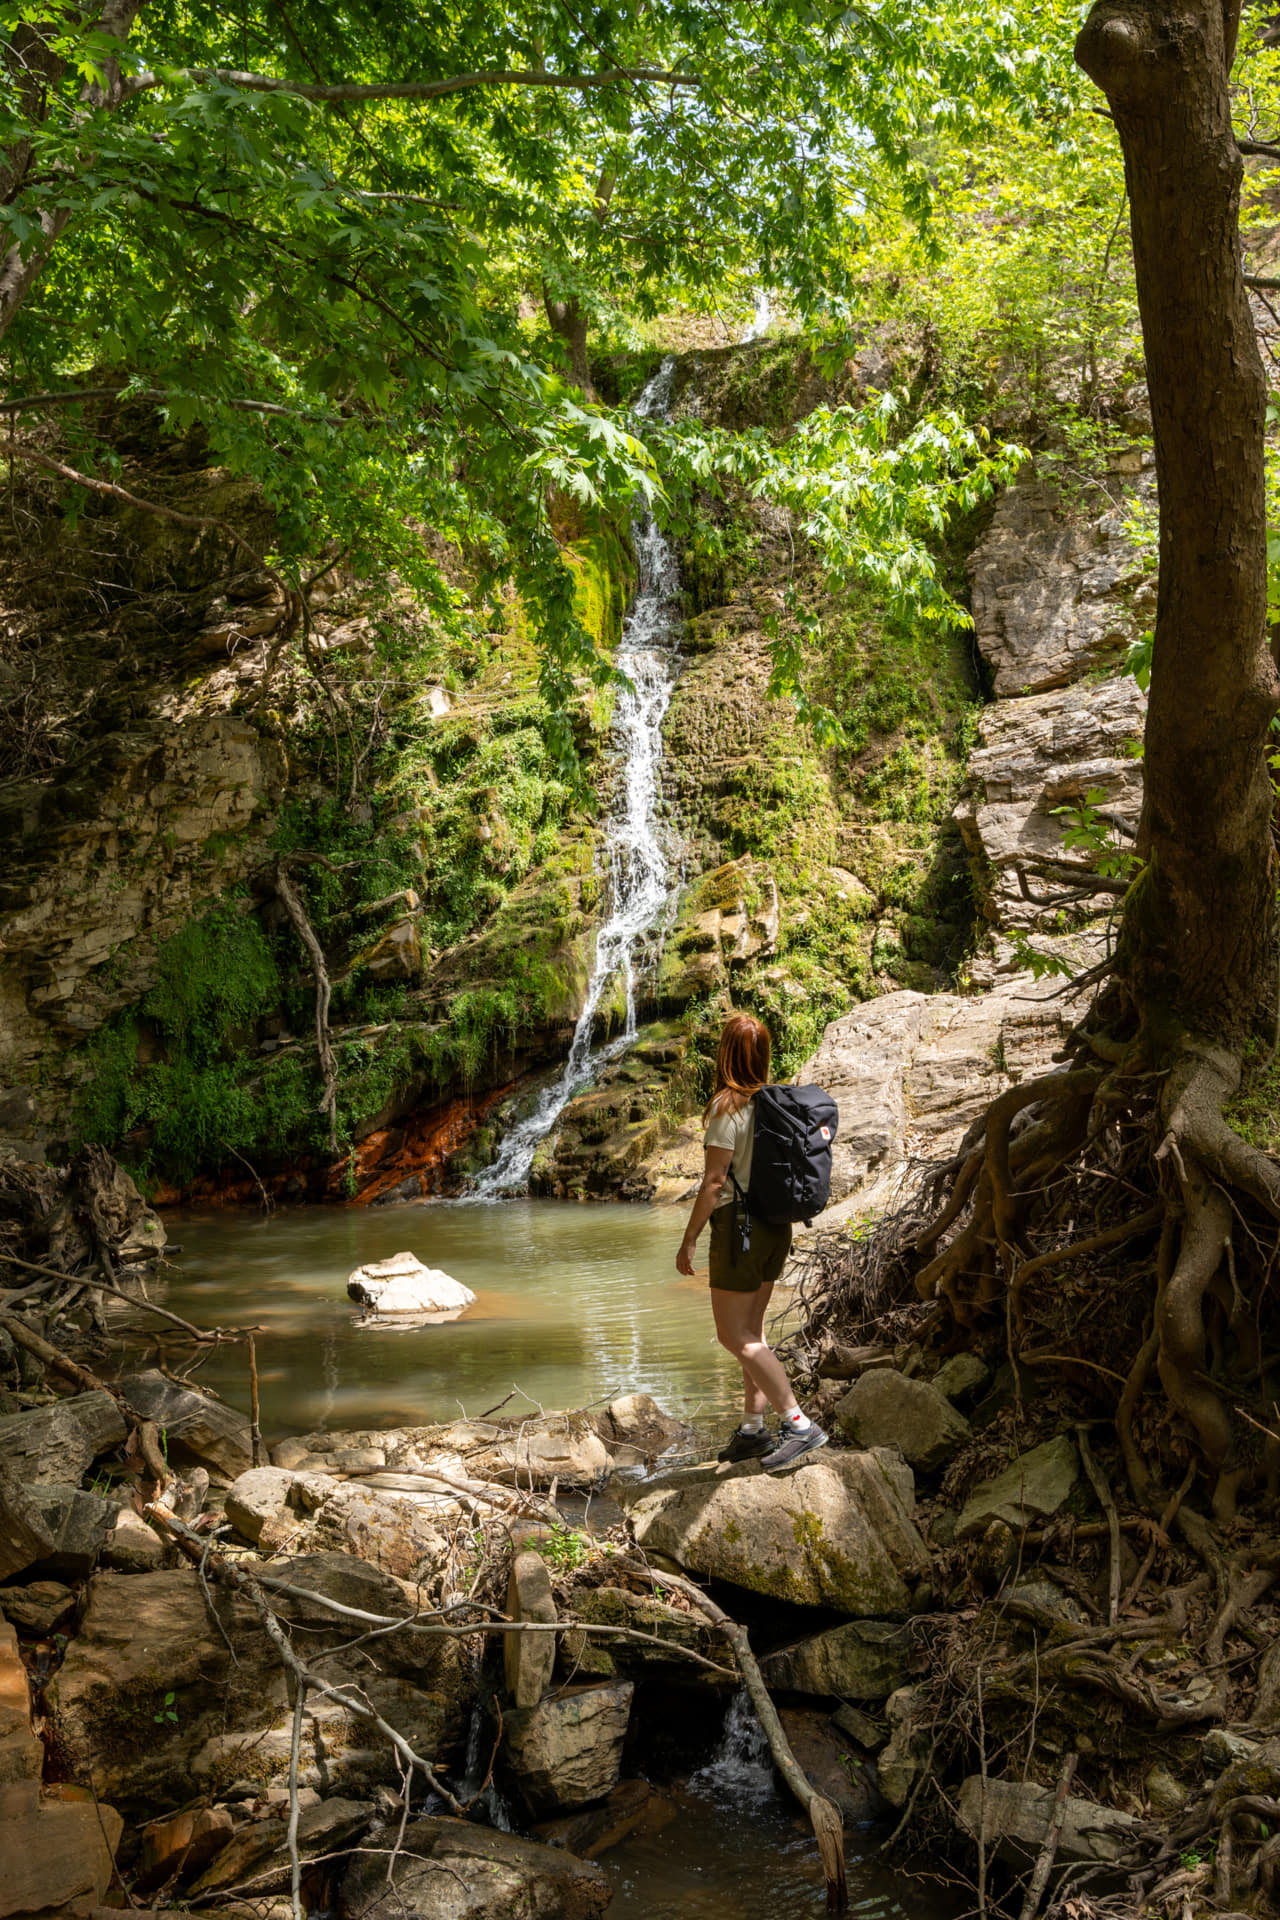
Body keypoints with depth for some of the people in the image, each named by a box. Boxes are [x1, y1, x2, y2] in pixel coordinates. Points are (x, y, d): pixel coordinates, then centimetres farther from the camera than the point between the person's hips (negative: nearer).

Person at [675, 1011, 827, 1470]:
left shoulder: (728, 1105, -16)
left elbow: (714, 1181, -18)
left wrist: (688, 1239, -12)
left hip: (740, 1224, -8)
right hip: (775, 1225, 8)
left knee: (735, 1337, -3)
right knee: (751, 1331, 15)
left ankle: (799, 1423, -8)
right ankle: (753, 1429, 19)